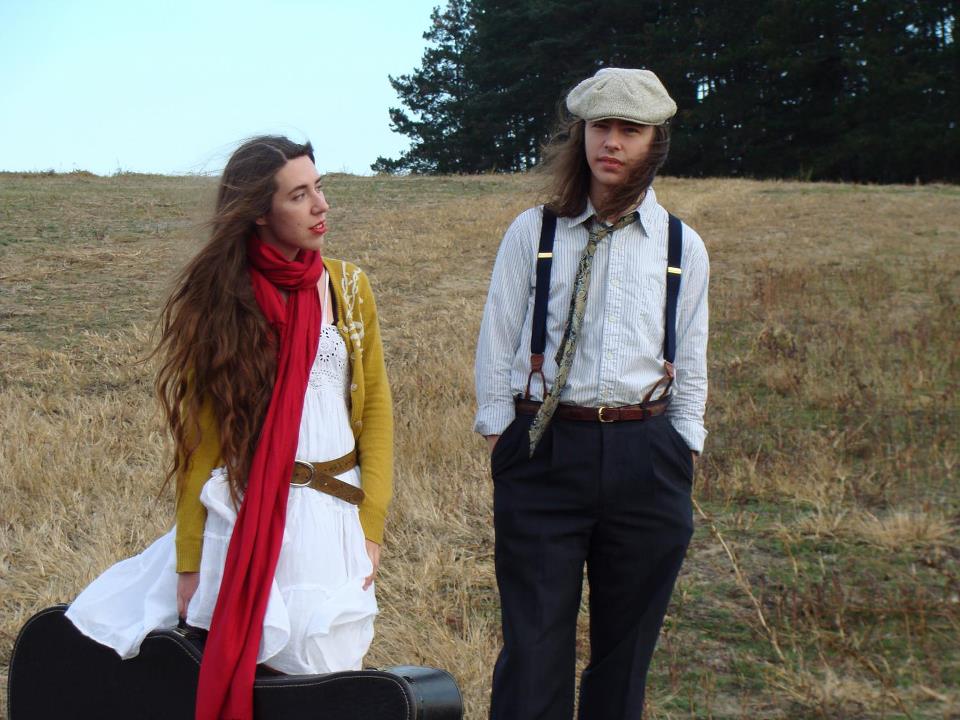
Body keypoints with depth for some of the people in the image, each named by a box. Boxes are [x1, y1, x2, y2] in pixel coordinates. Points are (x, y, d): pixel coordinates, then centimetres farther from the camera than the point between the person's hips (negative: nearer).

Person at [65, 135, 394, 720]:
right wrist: (189, 562, -4)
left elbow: (375, 409, 7)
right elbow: (198, 438, -2)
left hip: (333, 519, 2)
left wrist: (371, 522, -1)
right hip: (242, 523, -2)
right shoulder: (219, 300, -1)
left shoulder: (348, 286, 5)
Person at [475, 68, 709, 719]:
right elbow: (497, 346, 6)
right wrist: (501, 445, 0)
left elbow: (691, 370, 12)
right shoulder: (533, 233, 4)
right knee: (534, 647, -3)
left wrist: (682, 469, 8)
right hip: (544, 451, -2)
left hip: (646, 463, 2)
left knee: (627, 647, 9)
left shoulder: (684, 248, 9)